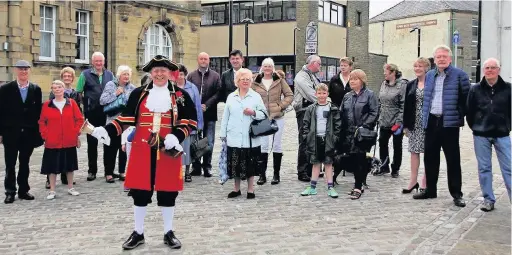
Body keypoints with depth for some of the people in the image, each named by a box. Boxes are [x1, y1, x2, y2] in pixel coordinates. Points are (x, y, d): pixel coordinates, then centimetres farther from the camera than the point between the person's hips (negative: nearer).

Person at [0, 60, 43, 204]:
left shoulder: (36, 89, 4)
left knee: (25, 163, 11)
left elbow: (39, 111, 4)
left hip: (29, 133, 2)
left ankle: (23, 190, 20)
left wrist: (38, 132, 0)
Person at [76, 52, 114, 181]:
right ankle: (92, 170, 13)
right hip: (92, 113, -2)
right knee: (92, 142, 4)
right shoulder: (85, 74, 2)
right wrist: (84, 104, -8)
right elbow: (78, 93, 2)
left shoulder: (109, 75, 9)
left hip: (107, 112, 2)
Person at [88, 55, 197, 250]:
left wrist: (176, 137, -15)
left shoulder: (180, 95, 1)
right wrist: (107, 130, -9)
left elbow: (191, 121, 1)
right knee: (140, 192, 6)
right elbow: (127, 118, 6)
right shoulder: (139, 94, 5)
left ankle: (168, 233, 21)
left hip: (168, 151, -1)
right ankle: (138, 233, 21)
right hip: (142, 150, 1)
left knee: (168, 193, 6)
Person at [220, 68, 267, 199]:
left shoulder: (256, 96, 5)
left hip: (250, 137, -2)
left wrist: (253, 113, -16)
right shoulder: (231, 97, 10)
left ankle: (250, 189, 14)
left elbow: (264, 114, 4)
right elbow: (225, 116, 11)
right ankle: (236, 189, 20)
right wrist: (223, 134, 9)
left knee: (250, 165, 3)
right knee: (235, 164, 6)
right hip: (234, 137, 2)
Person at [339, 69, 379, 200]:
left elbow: (374, 113, -7)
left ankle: (358, 188, -4)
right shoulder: (347, 96, 17)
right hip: (349, 133, 6)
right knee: (352, 159, 6)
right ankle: (359, 183, 17)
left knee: (359, 159, -7)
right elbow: (341, 113, 17)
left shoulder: (369, 95, 0)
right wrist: (341, 129, 7)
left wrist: (364, 126, -17)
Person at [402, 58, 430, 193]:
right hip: (414, 124, 4)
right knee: (414, 151, 6)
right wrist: (405, 125, 4)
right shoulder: (411, 85, 9)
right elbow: (406, 105, 8)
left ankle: (425, 182, 13)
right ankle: (413, 181, 13)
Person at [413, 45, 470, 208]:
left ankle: (456, 194, 6)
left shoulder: (459, 75, -4)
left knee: (453, 159, -1)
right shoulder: (429, 76, 12)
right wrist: (425, 116, 13)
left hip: (449, 122, -5)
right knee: (430, 158, 11)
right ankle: (430, 190, 22)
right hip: (431, 122, 5)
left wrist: (460, 117, -6)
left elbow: (466, 98, -4)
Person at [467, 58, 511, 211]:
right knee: (484, 168, 7)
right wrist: (475, 128, 6)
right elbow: (469, 111, 6)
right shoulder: (475, 89, 1)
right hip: (481, 136, 1)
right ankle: (488, 199, 16)